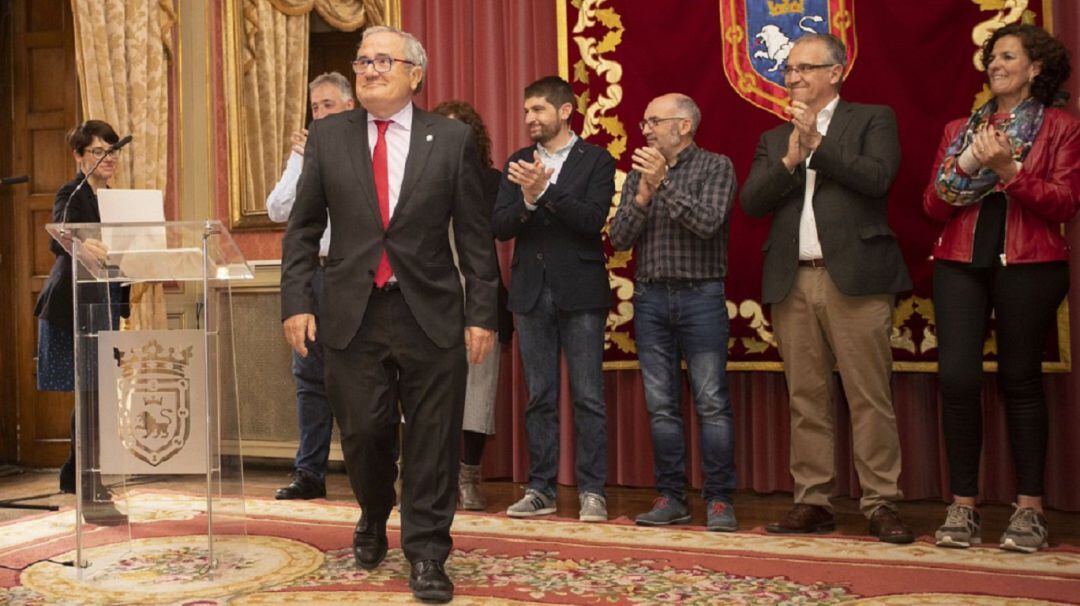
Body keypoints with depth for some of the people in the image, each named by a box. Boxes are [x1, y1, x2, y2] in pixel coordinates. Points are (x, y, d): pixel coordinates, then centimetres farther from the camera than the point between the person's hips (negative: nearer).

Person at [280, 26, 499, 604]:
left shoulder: (452, 139, 2)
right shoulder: (327, 136, 7)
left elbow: (474, 235, 2)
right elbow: (302, 227, 8)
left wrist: (482, 313, -2)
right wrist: (297, 300, -1)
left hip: (431, 312, -1)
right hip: (351, 312, 1)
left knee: (431, 439, 2)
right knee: (363, 432, 7)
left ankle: (426, 553, 17)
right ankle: (373, 520, 37)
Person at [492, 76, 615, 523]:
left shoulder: (596, 160, 0)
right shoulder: (518, 163, 11)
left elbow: (593, 220, -13)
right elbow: (500, 227, 2)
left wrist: (545, 191, -21)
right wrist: (527, 200, -16)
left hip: (580, 292, -4)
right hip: (531, 292, 4)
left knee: (588, 397, -2)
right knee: (539, 398, 9)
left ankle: (592, 491, 6)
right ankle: (540, 489, 16)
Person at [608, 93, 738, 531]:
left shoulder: (716, 167, 1)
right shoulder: (638, 174, 13)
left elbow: (708, 223, -15)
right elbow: (618, 239, 4)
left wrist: (664, 181, -16)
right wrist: (643, 195, -10)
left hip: (700, 296, -4)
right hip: (651, 298, 4)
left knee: (712, 403, -5)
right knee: (661, 406, 6)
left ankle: (719, 500, 2)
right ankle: (671, 499, 13)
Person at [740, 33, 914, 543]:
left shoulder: (873, 119, 9)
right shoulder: (774, 139, 20)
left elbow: (878, 178, -9)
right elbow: (750, 202, 7)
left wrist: (817, 143, -9)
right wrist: (789, 159, -6)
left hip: (854, 277, -4)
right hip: (792, 283, 4)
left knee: (870, 397, -4)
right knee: (806, 399, 6)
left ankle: (881, 504, 3)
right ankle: (812, 502, 12)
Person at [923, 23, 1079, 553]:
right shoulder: (959, 129, 17)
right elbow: (933, 205, 10)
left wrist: (1008, 169, -15)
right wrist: (966, 166, -6)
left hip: (1029, 265, -2)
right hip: (960, 264, 3)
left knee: (1020, 381, 1)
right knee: (957, 378, -7)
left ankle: (1029, 510, 11)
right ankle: (962, 507, 2)